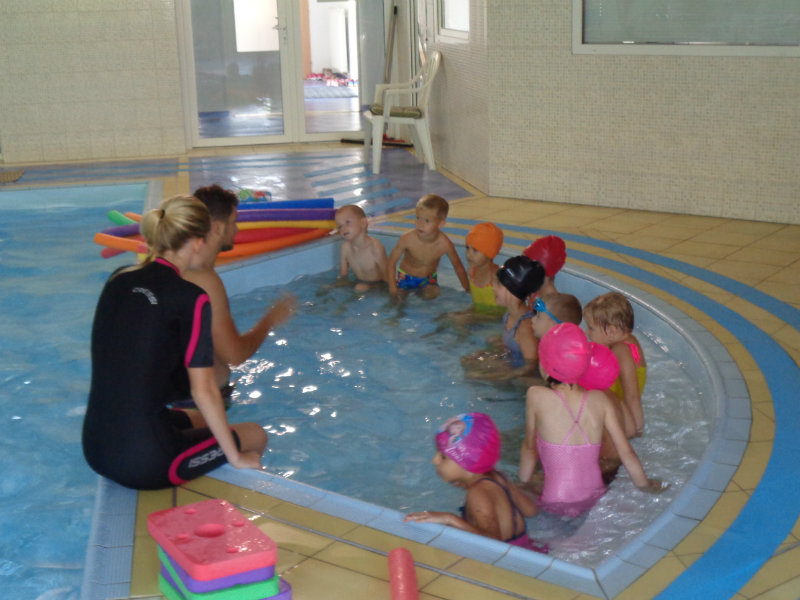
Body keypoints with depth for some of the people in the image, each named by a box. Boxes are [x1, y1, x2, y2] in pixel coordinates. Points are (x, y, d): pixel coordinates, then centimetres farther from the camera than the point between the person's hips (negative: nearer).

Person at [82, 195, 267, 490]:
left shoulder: (118, 279, 4)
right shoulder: (191, 299, -16)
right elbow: (203, 390, -14)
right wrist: (235, 458, -3)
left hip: (94, 451, 7)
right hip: (144, 464, -7)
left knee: (202, 420, 34)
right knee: (255, 435, 18)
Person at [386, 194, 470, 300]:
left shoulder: (445, 244, -27)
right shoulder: (407, 239, -30)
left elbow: (458, 267, -10)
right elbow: (391, 262, -17)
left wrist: (468, 290, -2)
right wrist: (392, 287, -25)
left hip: (428, 278, 1)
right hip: (406, 276, -1)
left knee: (431, 294, -21)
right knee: (397, 295, -17)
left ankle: (421, 288, 12)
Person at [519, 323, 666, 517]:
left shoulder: (536, 396, -14)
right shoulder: (599, 399, -5)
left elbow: (530, 447, -2)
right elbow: (626, 452, -1)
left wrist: (523, 485, 13)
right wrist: (645, 484, 15)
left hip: (557, 504, -6)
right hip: (595, 497, 6)